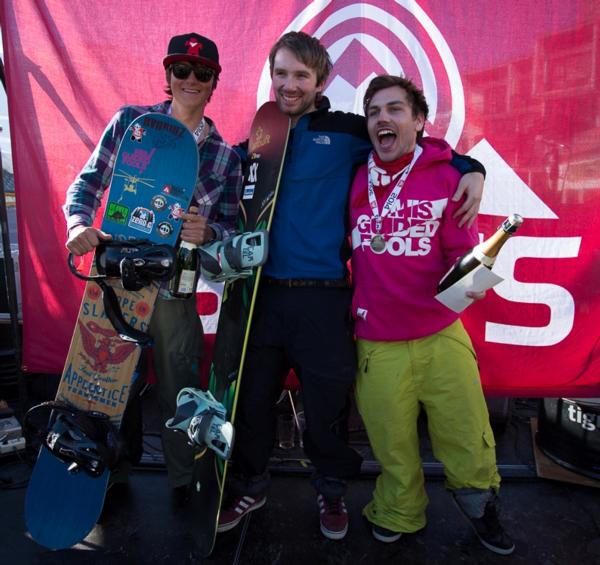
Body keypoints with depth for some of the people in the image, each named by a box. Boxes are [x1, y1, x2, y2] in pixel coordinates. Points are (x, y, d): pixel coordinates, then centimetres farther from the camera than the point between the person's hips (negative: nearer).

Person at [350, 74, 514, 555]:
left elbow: (462, 250, -4)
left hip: (443, 337, 0)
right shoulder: (357, 179, 3)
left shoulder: (445, 175, -2)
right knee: (393, 448, 16)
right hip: (378, 345, 1)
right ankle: (399, 515, 46)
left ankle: (479, 506, 44)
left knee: (469, 440, 11)